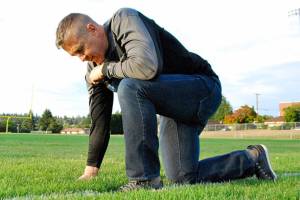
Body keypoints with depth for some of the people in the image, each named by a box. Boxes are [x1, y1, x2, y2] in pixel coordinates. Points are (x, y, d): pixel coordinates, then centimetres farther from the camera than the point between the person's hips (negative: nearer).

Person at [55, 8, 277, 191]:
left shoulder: (123, 20, -18)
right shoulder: (94, 69, 5)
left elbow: (147, 67, -36)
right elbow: (100, 119, 8)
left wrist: (106, 69, -18)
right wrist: (91, 170, 6)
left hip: (203, 88, -9)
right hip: (173, 108, 9)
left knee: (130, 88, -31)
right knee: (183, 179, 2)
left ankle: (144, 180, -23)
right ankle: (251, 159, 23)